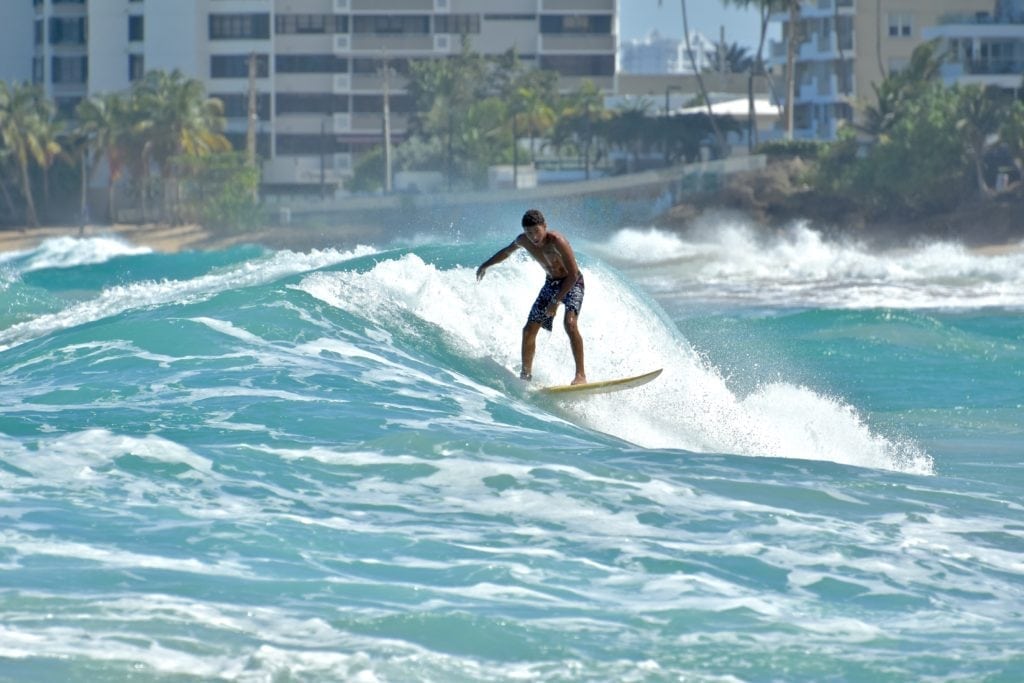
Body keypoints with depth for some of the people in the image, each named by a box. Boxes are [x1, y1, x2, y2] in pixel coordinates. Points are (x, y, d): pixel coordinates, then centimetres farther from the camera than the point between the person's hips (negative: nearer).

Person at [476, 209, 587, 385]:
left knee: (570, 322, -31)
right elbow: (507, 251, 16)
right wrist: (486, 265, 31)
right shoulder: (523, 241, -8)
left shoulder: (556, 241, -29)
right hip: (551, 283, 7)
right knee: (529, 330, 4)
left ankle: (581, 375, -33)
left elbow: (573, 274, -28)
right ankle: (525, 376, 19)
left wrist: (556, 301, -30)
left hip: (572, 283, -7)